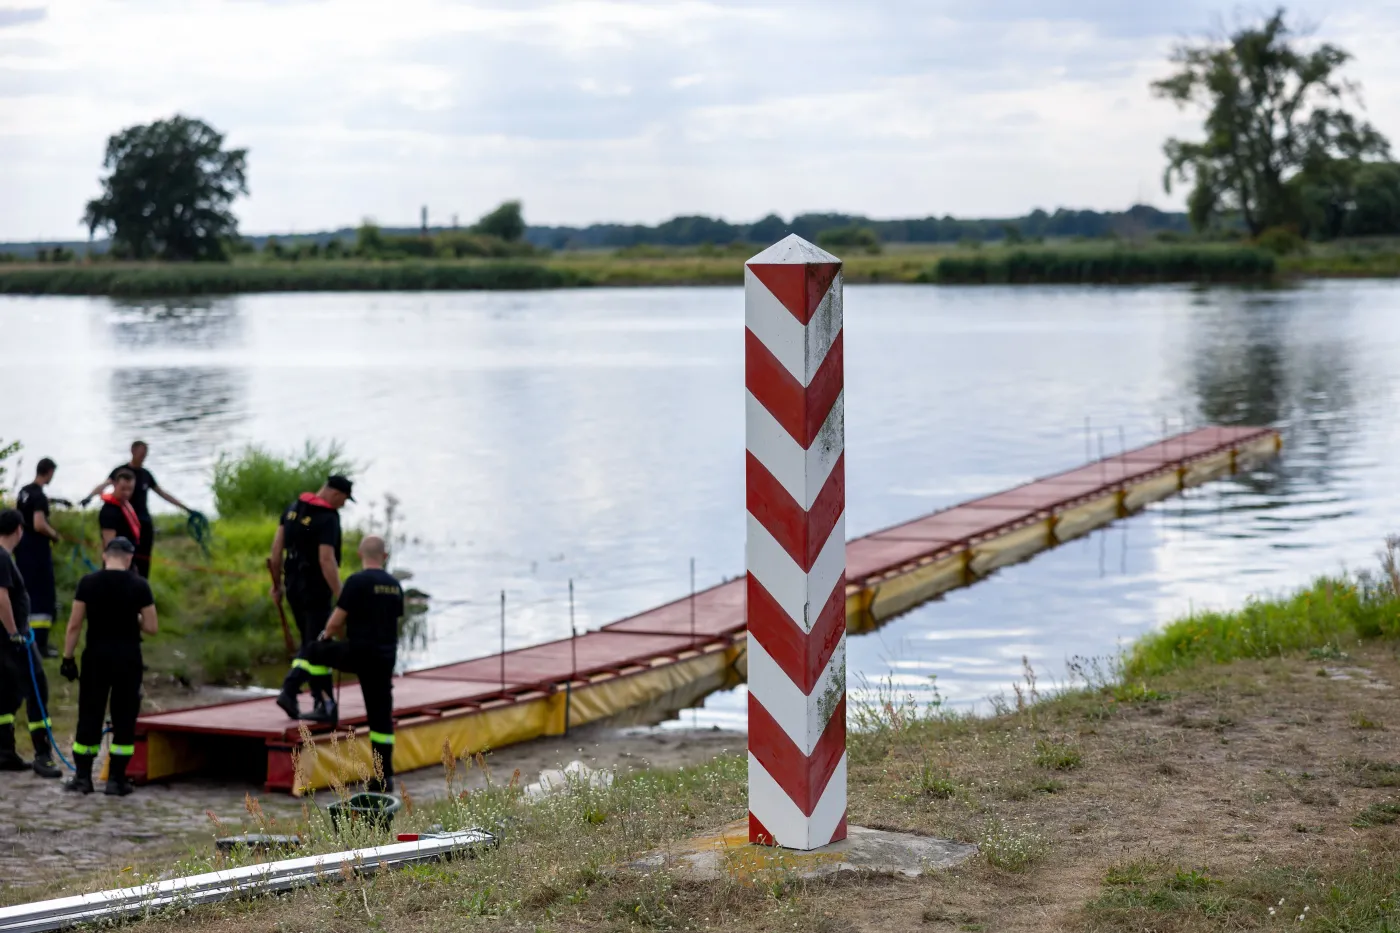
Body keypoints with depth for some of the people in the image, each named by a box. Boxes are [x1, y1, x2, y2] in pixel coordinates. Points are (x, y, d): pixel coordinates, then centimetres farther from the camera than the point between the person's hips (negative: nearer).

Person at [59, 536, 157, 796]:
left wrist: (68, 657, 4)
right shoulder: (139, 586, -5)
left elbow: (74, 625, -3)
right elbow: (151, 627, -4)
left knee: (89, 715, 9)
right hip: (128, 657, -1)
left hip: (96, 656, 1)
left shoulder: (88, 583, -3)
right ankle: (116, 779, 6)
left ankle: (83, 777, 12)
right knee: (124, 718, 6)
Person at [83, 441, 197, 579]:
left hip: (145, 523, 5)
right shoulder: (120, 471, -5)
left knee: (143, 563, 2)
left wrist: (186, 508, 23)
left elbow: (163, 494, 21)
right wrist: (90, 496, -43)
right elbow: (104, 484, -22)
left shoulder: (146, 474, 12)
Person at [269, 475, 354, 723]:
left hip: (293, 587, 7)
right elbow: (326, 560, -26)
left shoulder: (294, 507, 5)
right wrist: (340, 597, -23)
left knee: (310, 644, 16)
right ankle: (325, 705, 0)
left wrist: (277, 582, 16)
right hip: (315, 589, -7)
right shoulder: (328, 519, -18)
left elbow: (277, 546, 7)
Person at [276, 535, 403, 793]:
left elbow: (335, 623, -8)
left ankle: (289, 692, 6)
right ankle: (384, 777, 8)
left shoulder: (357, 582, -9)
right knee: (381, 717, 8)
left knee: (311, 650, 21)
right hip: (385, 658, 5)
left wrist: (328, 635, 17)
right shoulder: (395, 587, 10)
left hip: (357, 653, -4)